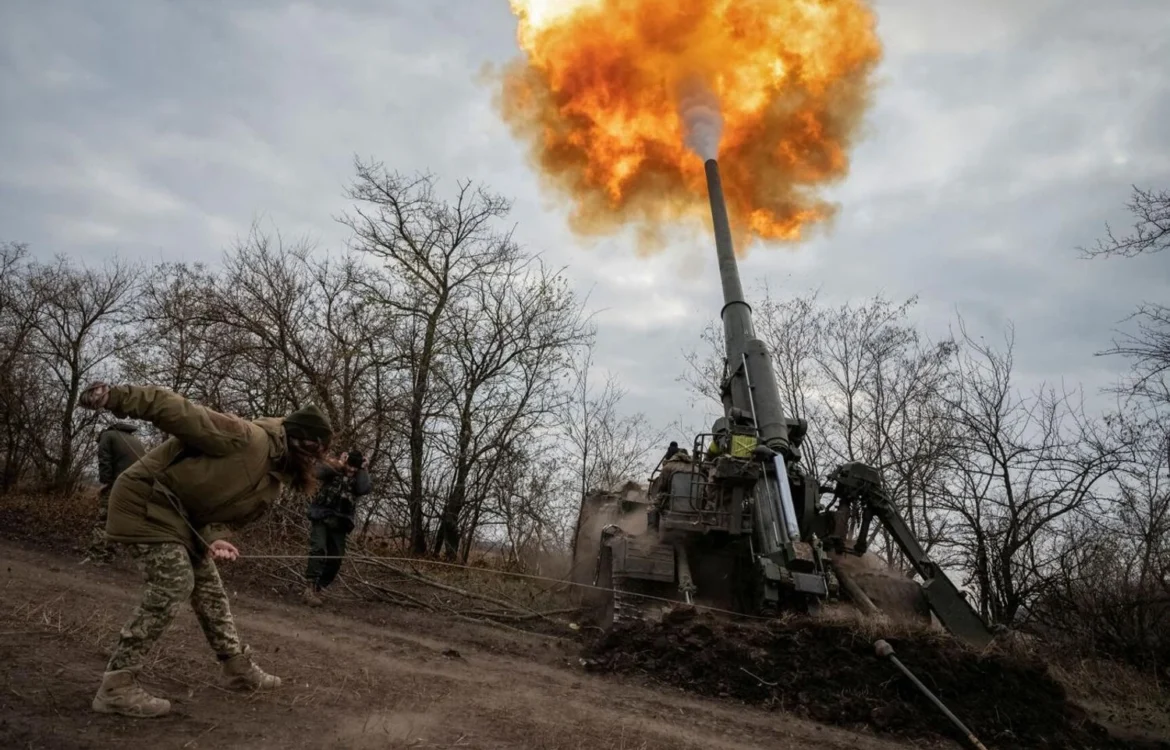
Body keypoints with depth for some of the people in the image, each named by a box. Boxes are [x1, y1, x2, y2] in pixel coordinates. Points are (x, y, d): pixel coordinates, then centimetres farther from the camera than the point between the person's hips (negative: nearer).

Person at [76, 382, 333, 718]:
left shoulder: (274, 482, 2)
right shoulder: (246, 438, -26)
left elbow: (227, 513, 1)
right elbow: (180, 411, -30)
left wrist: (215, 537, -22)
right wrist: (116, 396, -36)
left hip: (183, 513, 9)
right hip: (146, 500, -9)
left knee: (208, 584, 11)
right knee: (174, 584, -15)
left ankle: (238, 668, 22)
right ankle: (116, 686, -4)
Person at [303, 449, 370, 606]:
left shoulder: (358, 478, 8)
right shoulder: (333, 468, 2)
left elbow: (365, 490, -13)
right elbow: (318, 473, -18)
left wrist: (363, 470, -8)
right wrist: (339, 463, -16)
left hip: (340, 523, 4)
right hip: (321, 518, -4)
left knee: (335, 559, 4)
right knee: (318, 550, -20)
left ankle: (318, 590, 17)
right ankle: (310, 588, -20)